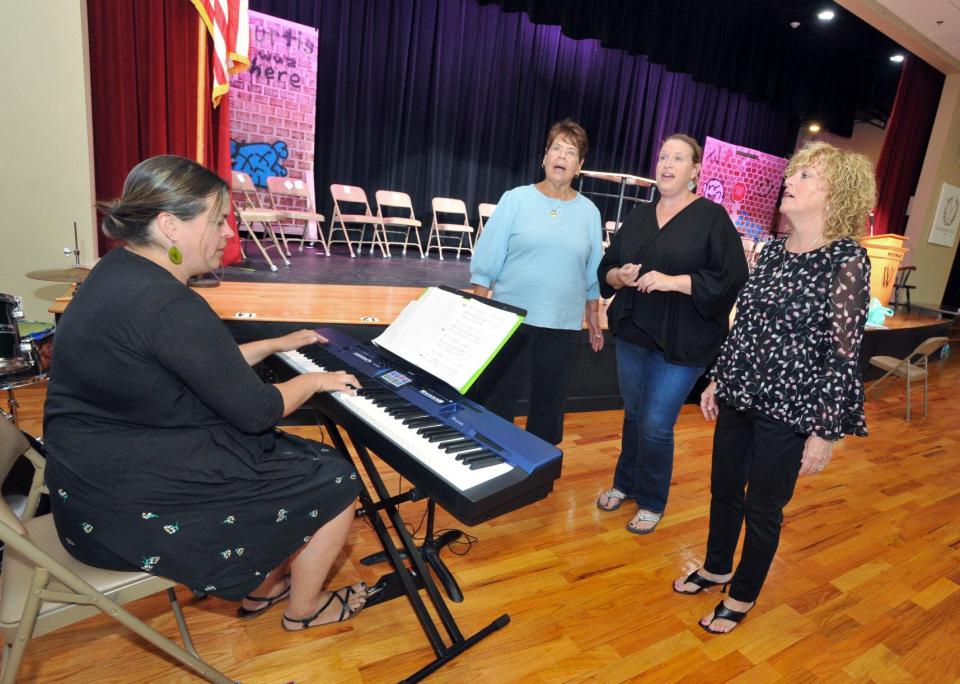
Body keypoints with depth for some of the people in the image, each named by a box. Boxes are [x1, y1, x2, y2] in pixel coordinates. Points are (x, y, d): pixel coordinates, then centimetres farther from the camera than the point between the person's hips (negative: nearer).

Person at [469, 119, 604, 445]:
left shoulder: (589, 211, 6)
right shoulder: (516, 199, -2)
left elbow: (592, 274, 11)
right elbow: (486, 262, -3)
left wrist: (594, 318, 11)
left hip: (563, 326, 3)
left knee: (549, 402, 12)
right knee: (495, 399, 5)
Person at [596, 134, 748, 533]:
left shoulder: (712, 217, -6)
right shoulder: (639, 217, 10)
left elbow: (733, 278, -13)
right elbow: (606, 268, 13)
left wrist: (674, 282, -22)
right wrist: (619, 276, -10)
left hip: (681, 344, -5)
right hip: (632, 335, 5)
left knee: (656, 426, -1)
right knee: (634, 414, 17)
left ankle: (652, 502, 22)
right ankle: (625, 484, 38)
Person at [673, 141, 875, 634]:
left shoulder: (847, 262, -13)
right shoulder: (773, 251, 6)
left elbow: (843, 355, -14)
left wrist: (826, 432, -14)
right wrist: (718, 380, 14)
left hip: (789, 410, -6)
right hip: (740, 396, 6)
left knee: (762, 508, 11)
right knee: (724, 489, 19)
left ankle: (743, 596, 34)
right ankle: (716, 568, 43)